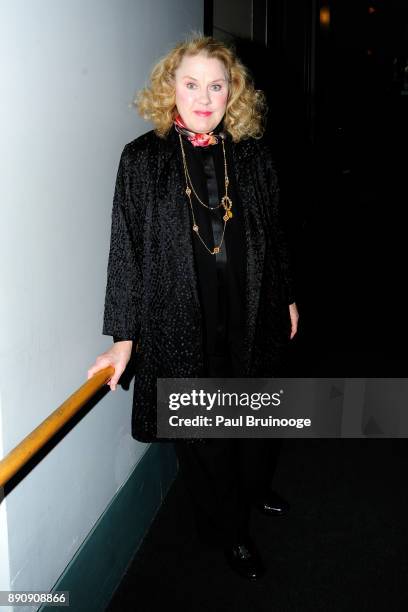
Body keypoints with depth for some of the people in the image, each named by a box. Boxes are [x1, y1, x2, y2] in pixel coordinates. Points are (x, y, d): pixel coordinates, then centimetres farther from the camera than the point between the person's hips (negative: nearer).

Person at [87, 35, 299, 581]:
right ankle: (227, 530, 36)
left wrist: (287, 298, 15)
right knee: (201, 433, 11)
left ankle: (254, 487, 53)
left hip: (251, 316, 4)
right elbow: (126, 250, -8)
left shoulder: (252, 155, 0)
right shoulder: (143, 159, -8)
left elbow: (272, 235, 9)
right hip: (181, 325, -3)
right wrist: (124, 337, -8)